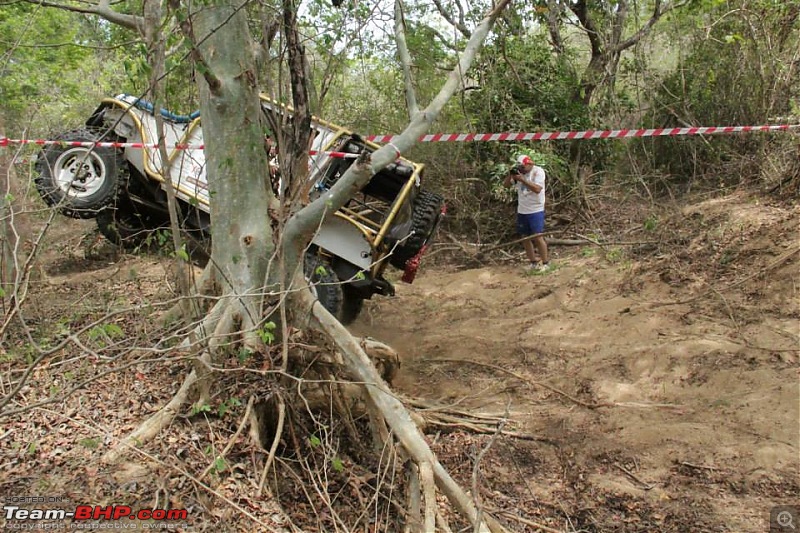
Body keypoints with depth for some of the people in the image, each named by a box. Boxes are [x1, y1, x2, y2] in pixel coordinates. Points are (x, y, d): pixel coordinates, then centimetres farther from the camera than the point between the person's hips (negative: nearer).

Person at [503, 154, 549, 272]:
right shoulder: (518, 172, 6)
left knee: (538, 237, -9)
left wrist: (522, 179, -27)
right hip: (522, 211, 6)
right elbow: (505, 184, 7)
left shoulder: (538, 171, -11)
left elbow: (537, 189, -24)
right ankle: (534, 263, 21)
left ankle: (545, 263, 3)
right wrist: (510, 174, -12)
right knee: (525, 238, 10)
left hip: (536, 211, -6)